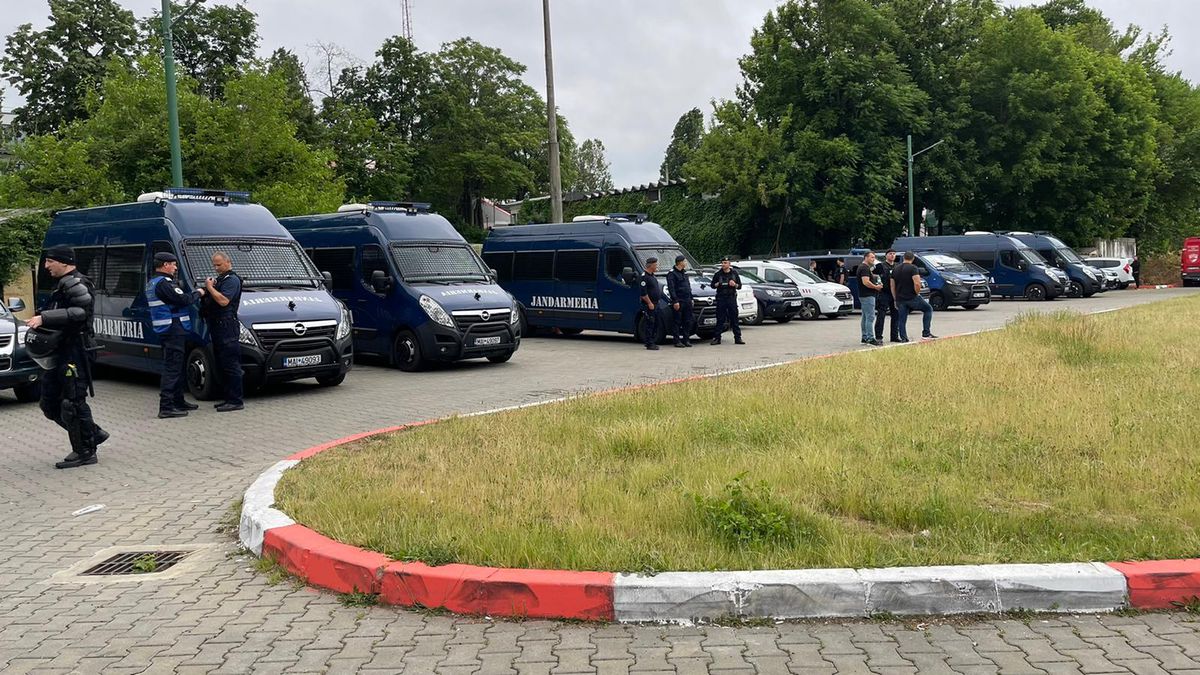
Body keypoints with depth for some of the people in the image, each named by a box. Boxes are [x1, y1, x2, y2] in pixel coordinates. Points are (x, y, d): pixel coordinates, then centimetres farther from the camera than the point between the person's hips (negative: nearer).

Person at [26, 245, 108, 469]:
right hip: (59, 354, 11)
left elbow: (81, 312, -28)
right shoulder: (63, 285, 19)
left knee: (72, 403, -6)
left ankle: (84, 452, 4)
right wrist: (41, 320, 5)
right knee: (50, 404, 13)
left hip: (75, 353, -11)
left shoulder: (75, 284, -13)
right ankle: (93, 434, 22)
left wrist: (44, 318, -29)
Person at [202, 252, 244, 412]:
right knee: (221, 365, 12)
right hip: (217, 327, 11)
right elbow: (212, 299, 25)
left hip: (227, 327, -11)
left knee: (230, 365, -10)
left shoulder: (232, 280, -9)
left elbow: (223, 301, -21)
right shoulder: (220, 279, 24)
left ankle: (235, 401, -9)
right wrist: (209, 288, 9)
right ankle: (229, 398, 17)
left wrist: (210, 287, -13)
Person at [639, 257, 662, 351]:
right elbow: (643, 293, -19)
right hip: (648, 305, -10)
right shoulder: (644, 276, -14)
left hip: (655, 304, 10)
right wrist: (649, 303, -19)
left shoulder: (652, 276, 17)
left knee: (655, 324, 12)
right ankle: (649, 344, -5)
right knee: (649, 324, -7)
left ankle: (653, 342, 18)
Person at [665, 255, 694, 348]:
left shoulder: (684, 272, 18)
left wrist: (691, 298, 18)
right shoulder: (672, 273, -7)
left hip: (687, 301, 8)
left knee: (688, 322, 7)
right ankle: (677, 341, -1)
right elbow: (671, 288, -14)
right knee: (677, 322, -4)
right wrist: (675, 301, -19)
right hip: (679, 301, -8)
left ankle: (686, 340, 12)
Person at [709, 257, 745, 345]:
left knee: (734, 319, 1)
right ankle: (717, 338, 2)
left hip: (732, 298, 1)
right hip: (721, 299, -1)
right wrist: (717, 284, -10)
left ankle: (738, 338, 4)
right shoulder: (717, 274, 6)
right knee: (720, 319, -1)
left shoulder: (734, 273, 9)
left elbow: (740, 286, 12)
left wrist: (735, 285, -9)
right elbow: (712, 285, 11)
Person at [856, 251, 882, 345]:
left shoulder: (863, 267, 19)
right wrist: (876, 287, -14)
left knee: (865, 317, 14)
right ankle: (870, 338, -15)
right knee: (870, 317, -12)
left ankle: (865, 337, 19)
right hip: (867, 296, -11)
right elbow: (866, 282, -25)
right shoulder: (865, 268, -15)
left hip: (864, 296, 11)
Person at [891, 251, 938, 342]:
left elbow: (892, 286, 15)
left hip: (900, 299, 5)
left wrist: (896, 299, 20)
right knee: (928, 309, 11)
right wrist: (917, 293, -2)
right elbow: (917, 283, -20)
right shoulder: (913, 268, -8)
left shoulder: (895, 269, 12)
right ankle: (926, 333, 4)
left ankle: (903, 338, 6)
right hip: (912, 297, -5)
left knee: (902, 320, 11)